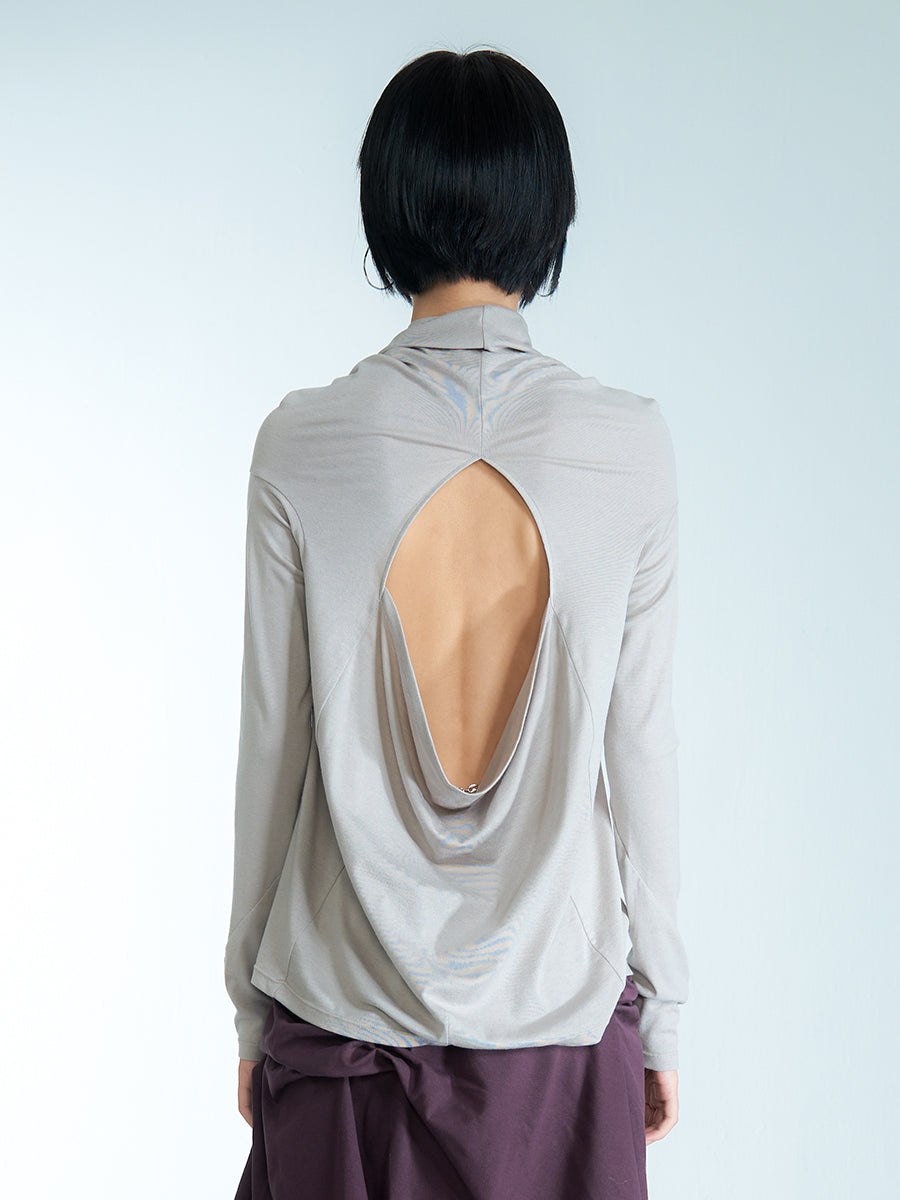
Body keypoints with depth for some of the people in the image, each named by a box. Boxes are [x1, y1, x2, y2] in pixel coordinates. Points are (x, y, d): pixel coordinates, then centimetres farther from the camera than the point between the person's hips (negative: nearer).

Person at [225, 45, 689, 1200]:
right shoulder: (631, 445, -10)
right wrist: (660, 1007, 7)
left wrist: (249, 1001, 8)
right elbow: (639, 745, -5)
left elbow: (271, 744, -4)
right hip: (561, 1012, 0)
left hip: (344, 1012, 0)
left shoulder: (300, 444, -10)